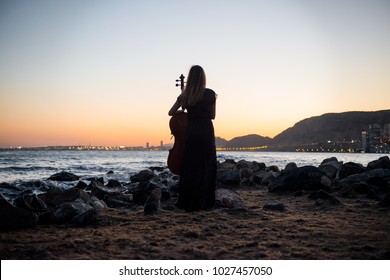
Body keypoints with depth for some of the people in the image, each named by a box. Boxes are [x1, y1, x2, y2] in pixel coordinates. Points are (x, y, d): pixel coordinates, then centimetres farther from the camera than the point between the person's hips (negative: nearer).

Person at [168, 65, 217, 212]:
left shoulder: (185, 95, 4)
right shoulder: (210, 94, -3)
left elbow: (171, 113, 12)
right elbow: (212, 116, 3)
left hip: (191, 133, 3)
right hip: (206, 133, -2)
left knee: (189, 168, 10)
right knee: (205, 169, 5)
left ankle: (186, 202, 14)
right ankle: (200, 202, 6)